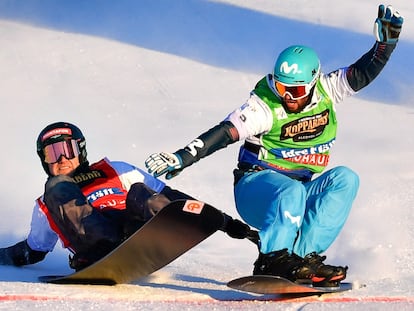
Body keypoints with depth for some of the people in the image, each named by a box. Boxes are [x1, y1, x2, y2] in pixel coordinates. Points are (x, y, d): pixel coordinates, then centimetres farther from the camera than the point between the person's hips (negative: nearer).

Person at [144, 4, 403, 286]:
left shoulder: (325, 92, 1)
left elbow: (363, 73, 4)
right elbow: (223, 133, -25)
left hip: (303, 194, 6)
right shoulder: (264, 106, -15)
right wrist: (183, 157, -36)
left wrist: (386, 41, -11)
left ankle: (304, 256, -27)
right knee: (290, 192, -38)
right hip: (257, 188, -6)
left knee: (345, 179, -21)